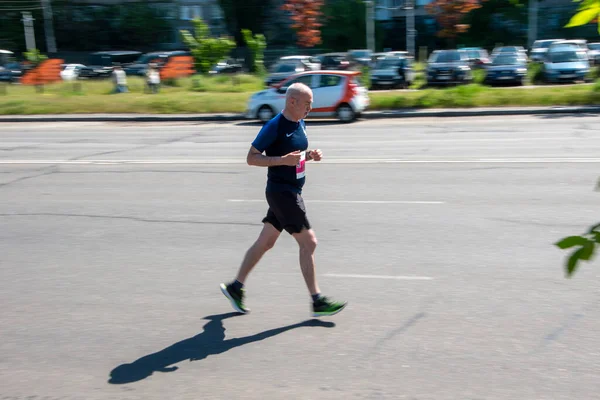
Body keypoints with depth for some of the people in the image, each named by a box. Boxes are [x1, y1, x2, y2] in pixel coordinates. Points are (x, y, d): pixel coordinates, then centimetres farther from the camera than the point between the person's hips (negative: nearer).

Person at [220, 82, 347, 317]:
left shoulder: (301, 123, 11)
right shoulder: (274, 126, -15)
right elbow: (251, 158, -13)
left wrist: (311, 155, 2)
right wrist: (283, 160, -24)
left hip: (291, 192, 9)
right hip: (281, 192, -9)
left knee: (265, 242, 14)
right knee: (308, 242, -7)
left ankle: (235, 287, 26)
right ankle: (317, 302, 3)